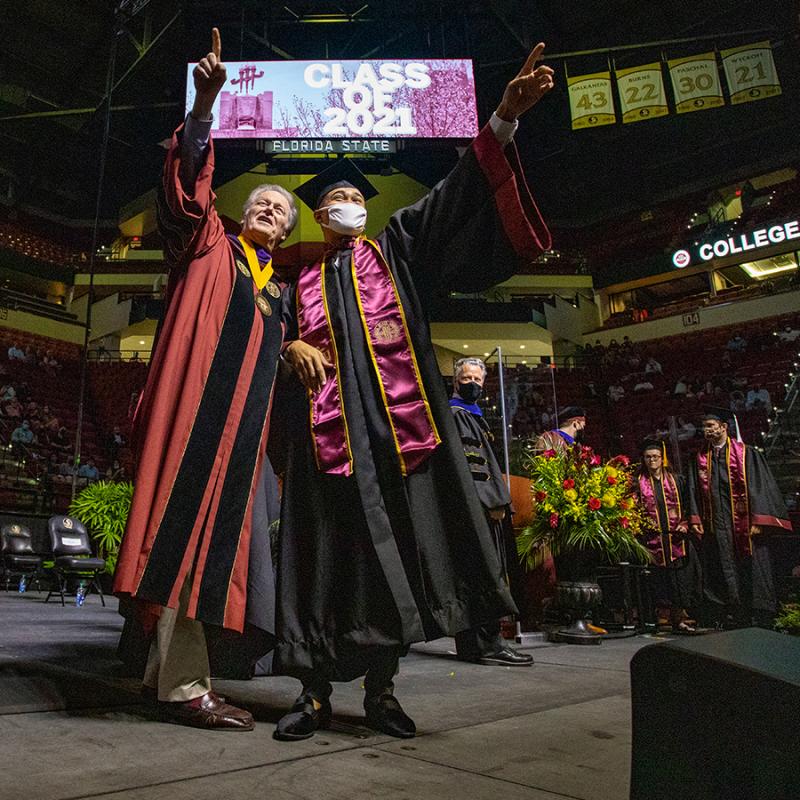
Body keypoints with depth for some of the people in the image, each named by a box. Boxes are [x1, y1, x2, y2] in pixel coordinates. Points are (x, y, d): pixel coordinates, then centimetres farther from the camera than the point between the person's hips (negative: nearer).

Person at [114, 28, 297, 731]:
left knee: (218, 529, 4)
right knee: (190, 523, -13)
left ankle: (165, 666, 13)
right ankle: (183, 683, -10)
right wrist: (205, 106, -17)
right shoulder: (212, 248, 11)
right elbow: (191, 188, -5)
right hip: (198, 403, -6)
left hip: (246, 416, 7)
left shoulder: (278, 284, 25)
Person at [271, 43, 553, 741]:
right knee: (330, 547, -3)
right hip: (327, 421, 1)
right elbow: (281, 336, 21)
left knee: (396, 540, -3)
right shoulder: (305, 278, 21)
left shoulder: (394, 248, 19)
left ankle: (381, 687, 8)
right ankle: (317, 691, 4)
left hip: (394, 414, 0)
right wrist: (292, 347, -5)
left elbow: (453, 197, 8)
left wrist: (504, 120, -4)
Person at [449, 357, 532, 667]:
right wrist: (493, 502, -18)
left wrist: (498, 501, 15)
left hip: (486, 508, 10)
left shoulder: (475, 416, 24)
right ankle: (486, 643, -8)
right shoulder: (454, 414, -5)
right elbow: (460, 464, -16)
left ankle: (477, 643, 14)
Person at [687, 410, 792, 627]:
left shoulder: (746, 453, -2)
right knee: (723, 575, 5)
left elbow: (758, 486, -7)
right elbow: (695, 491, 10)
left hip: (743, 526, -3)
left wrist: (757, 522, -14)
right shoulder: (701, 458, 10)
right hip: (716, 528, 3)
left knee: (751, 573, 3)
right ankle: (726, 619, 14)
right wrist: (695, 519, 1)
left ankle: (759, 621, 14)